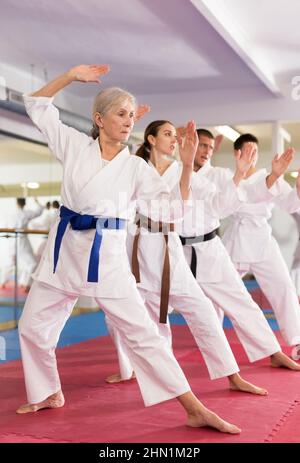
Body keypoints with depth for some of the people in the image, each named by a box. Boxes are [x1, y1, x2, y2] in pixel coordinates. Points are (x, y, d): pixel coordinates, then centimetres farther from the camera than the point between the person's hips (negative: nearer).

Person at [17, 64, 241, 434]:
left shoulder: (135, 167, -3)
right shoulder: (75, 145, 2)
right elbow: (37, 105, 9)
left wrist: (187, 164, -19)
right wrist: (71, 76, -1)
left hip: (107, 254, -3)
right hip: (65, 248, 3)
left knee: (141, 332, -6)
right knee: (33, 326, 11)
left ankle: (195, 411, 0)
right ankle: (50, 394, 35)